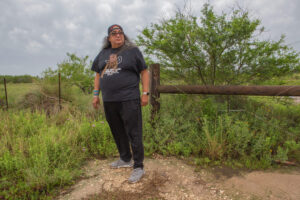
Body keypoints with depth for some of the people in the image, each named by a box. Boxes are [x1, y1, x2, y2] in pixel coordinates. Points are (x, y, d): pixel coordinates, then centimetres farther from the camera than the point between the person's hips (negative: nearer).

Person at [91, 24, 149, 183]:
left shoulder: (132, 51, 2)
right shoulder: (103, 54, 17)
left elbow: (144, 72, 1)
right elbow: (98, 75, 21)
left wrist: (145, 93, -6)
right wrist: (96, 94, 14)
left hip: (129, 100, -5)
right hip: (109, 101, 6)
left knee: (133, 133, -4)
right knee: (117, 132, 15)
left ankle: (138, 167, 7)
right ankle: (125, 159, 33)